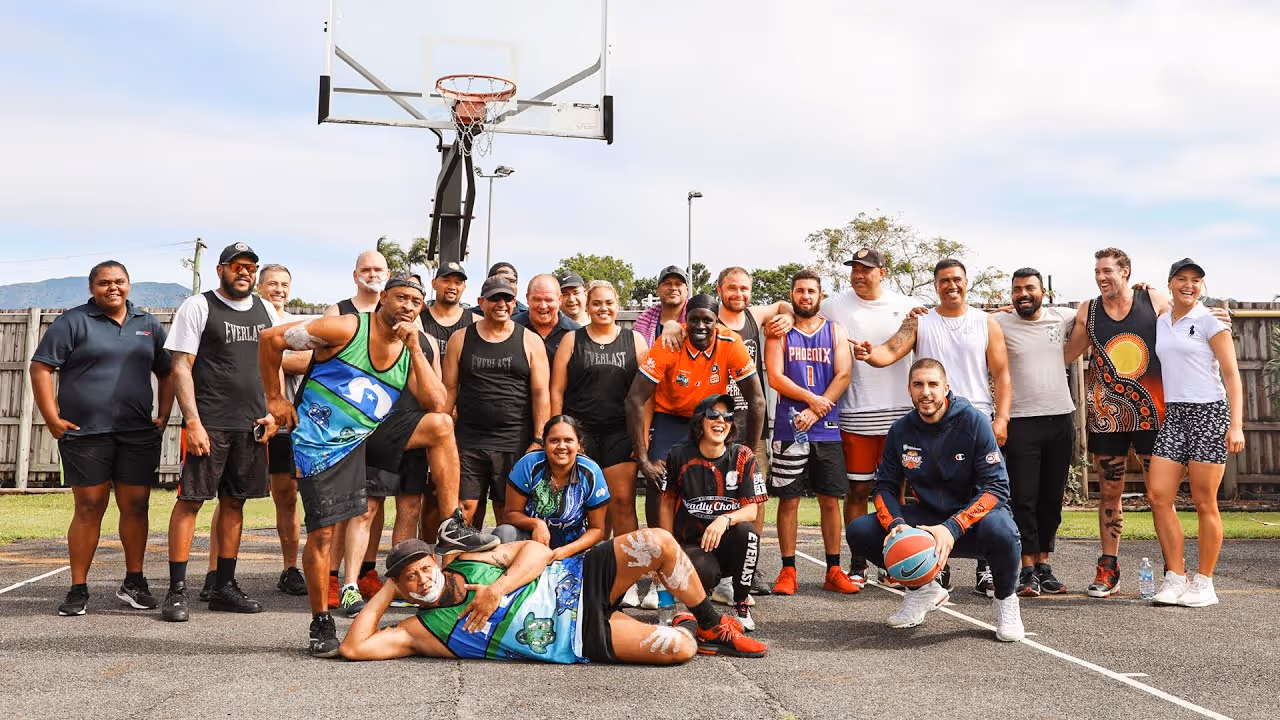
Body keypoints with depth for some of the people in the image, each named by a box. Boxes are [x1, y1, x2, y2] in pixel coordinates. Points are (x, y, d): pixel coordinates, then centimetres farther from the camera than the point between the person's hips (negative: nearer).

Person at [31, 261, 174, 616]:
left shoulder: (148, 324, 14)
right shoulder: (73, 322, 1)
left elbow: (167, 372, 20)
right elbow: (41, 367, -3)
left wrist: (163, 416, 9)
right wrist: (52, 419, -9)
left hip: (138, 434, 3)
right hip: (85, 434, -3)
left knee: (136, 507, 5)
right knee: (88, 509, -1)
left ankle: (134, 583, 17)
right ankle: (78, 590, 8)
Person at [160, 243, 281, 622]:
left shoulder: (265, 310, 14)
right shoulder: (198, 307, -1)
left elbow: (275, 365, 19)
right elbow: (181, 368, -6)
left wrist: (273, 411, 6)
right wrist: (193, 422, -14)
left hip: (251, 426, 5)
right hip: (209, 423, -5)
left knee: (234, 503, 10)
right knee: (190, 500, -5)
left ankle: (224, 587, 18)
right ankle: (177, 591, 2)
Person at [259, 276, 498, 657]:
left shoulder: (410, 350, 4)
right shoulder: (347, 329, -13)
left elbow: (435, 403, -8)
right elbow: (271, 339, -10)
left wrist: (415, 348, -12)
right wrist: (274, 400, -6)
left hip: (369, 436, 5)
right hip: (322, 442, -5)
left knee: (440, 424, -11)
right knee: (322, 532, -6)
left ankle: (452, 529, -9)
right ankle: (321, 624, 13)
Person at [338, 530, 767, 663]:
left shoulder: (466, 561, 5)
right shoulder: (420, 631, -2)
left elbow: (537, 551, -1)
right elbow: (353, 648, -12)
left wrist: (498, 589, -18)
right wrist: (386, 592, -6)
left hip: (577, 578, 4)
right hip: (582, 640, -4)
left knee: (658, 542, -20)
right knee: (677, 649, -24)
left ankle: (711, 625, 4)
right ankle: (686, 630, 16)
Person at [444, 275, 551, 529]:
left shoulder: (530, 341, 5)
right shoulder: (461, 339, 9)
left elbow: (541, 393, 1)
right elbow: (449, 389, 7)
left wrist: (539, 440, -6)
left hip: (515, 443, -1)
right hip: (468, 440, 1)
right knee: (465, 509, -2)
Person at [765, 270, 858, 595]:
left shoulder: (836, 332, 10)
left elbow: (842, 377, 0)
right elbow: (775, 378, -5)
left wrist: (814, 413, -11)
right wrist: (812, 399, -15)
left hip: (827, 429, 2)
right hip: (789, 429, -2)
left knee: (830, 500, 4)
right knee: (788, 499, 0)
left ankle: (834, 571, 11)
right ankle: (788, 571, 8)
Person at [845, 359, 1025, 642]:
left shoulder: (974, 422, -14)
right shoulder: (901, 430, -2)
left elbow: (996, 488, -19)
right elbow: (885, 486, 1)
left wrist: (952, 528, -31)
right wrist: (895, 524, -22)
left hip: (973, 516, -4)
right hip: (928, 518, 4)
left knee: (1000, 531, -39)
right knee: (859, 531, -15)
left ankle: (1005, 598, -4)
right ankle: (924, 587, 8)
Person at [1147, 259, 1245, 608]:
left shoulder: (1210, 322, -3)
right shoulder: (1159, 323, 11)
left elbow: (1232, 375, -7)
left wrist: (1236, 426, -15)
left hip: (1209, 413, -5)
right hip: (1173, 415, 5)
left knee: (1204, 504, -1)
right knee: (1158, 495, -3)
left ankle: (1204, 584, 9)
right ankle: (1176, 578, 6)